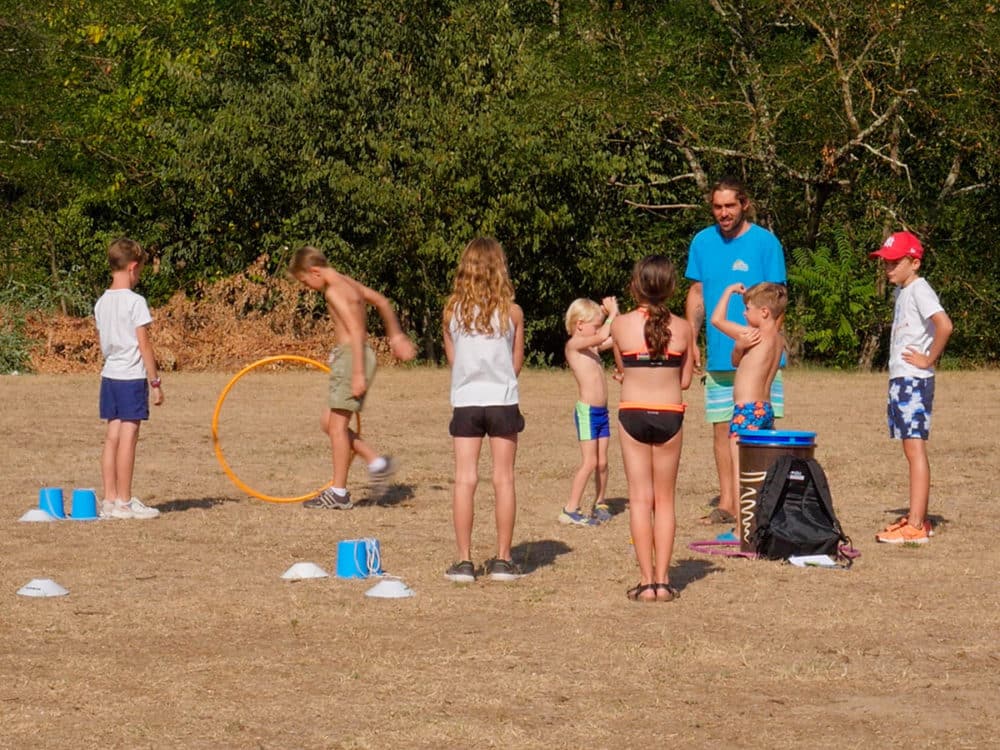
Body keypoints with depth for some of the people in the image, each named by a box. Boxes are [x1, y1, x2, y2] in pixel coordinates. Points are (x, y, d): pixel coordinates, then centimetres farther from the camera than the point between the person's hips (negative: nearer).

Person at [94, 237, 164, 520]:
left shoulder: (101, 303, 9)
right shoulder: (135, 301, -12)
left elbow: (104, 342, 14)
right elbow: (144, 345, -12)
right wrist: (155, 381, -7)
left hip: (109, 375, 7)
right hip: (132, 377, -7)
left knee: (112, 436, 9)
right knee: (128, 437, -4)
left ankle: (110, 499, 11)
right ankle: (124, 502, -2)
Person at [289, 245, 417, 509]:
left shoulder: (334, 291, -15)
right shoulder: (348, 283, 14)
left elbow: (356, 332, -21)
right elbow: (382, 302, 28)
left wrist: (358, 373, -24)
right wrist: (395, 335, 38)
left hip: (352, 356, -10)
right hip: (357, 356, 10)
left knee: (337, 423, -5)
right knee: (329, 423, 13)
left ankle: (338, 493, -2)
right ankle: (376, 462, 13)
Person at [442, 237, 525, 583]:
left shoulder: (453, 310, -1)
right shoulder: (511, 312, -4)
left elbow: (451, 359, 8)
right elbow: (517, 363, 5)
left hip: (465, 401, 1)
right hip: (502, 399, -1)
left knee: (465, 479, 2)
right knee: (503, 479, 6)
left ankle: (464, 561, 0)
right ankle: (502, 560, 9)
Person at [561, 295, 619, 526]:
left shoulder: (593, 346, 14)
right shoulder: (574, 344, -11)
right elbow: (602, 336, -24)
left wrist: (613, 312, 11)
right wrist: (612, 313, -14)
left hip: (601, 411, 8)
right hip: (587, 411, -8)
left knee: (602, 462, 10)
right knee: (589, 462, -10)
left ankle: (600, 504, 21)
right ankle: (570, 510, -8)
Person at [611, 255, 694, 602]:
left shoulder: (621, 325, -6)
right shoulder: (683, 328, -3)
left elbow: (621, 371, 5)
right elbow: (685, 380, 3)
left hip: (632, 414, -1)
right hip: (669, 415, 1)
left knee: (640, 499, 5)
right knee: (664, 499, 11)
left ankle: (647, 581, 2)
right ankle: (663, 580, 8)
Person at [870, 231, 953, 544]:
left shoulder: (919, 290, -13)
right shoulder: (900, 291, 16)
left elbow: (944, 325, -28)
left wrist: (929, 360, -18)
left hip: (915, 380, -10)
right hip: (900, 378, 10)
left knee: (915, 448, -11)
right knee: (911, 450, 12)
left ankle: (916, 526, -14)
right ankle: (918, 517, 17)